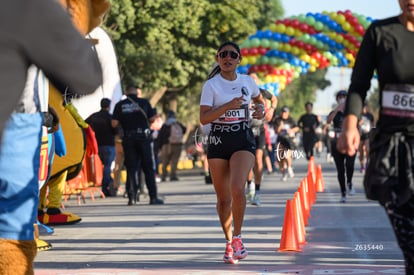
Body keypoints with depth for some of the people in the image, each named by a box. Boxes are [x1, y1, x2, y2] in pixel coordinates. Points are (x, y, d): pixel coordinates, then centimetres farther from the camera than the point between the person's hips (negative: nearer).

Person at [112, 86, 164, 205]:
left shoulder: (120, 105, 3)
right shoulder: (144, 102, 2)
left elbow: (114, 124, -3)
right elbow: (152, 119, 0)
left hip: (128, 139, 1)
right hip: (143, 137, -1)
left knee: (131, 168, 4)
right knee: (149, 168, 4)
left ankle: (132, 197, -4)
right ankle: (153, 197, 2)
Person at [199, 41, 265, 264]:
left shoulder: (247, 82, 7)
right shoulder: (211, 85, -2)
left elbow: (259, 99, 28)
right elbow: (203, 118, -12)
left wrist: (261, 109, 5)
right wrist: (228, 106, -22)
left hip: (243, 141, 0)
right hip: (218, 142, 0)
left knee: (237, 188, -23)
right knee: (223, 198, 4)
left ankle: (237, 237, -7)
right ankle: (229, 243, 23)